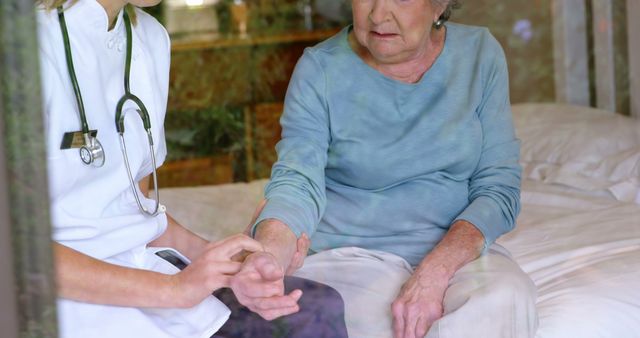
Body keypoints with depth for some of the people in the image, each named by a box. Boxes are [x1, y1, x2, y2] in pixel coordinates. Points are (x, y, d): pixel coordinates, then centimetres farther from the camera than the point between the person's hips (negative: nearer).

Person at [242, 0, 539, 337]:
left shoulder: (480, 54, 0)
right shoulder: (320, 68, -5)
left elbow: (498, 187, -4)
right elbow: (298, 182, -16)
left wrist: (435, 273, -22)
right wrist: (267, 255, -41)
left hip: (459, 250, 2)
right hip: (351, 256, -2)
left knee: (506, 298, -32)